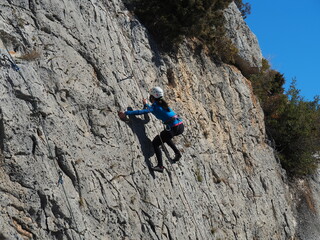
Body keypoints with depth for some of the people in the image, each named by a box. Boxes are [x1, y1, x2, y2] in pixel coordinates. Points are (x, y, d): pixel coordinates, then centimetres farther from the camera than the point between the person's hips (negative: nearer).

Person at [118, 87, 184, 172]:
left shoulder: (155, 107, -7)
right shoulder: (162, 104, 17)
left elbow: (141, 112, -19)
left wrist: (126, 113, -19)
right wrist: (146, 104, 51)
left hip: (174, 128, -9)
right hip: (181, 126, 9)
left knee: (155, 143, 0)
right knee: (165, 137, 37)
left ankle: (160, 166, -9)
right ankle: (177, 153, 36)